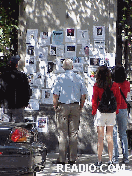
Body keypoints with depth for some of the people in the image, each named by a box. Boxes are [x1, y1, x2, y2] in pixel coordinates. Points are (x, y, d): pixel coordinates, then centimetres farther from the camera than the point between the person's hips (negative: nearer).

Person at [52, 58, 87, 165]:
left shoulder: (60, 78, -2)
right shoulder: (78, 78, 6)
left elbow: (55, 95, -7)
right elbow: (83, 95, 5)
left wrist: (55, 107, 3)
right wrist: (81, 107, 13)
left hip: (63, 106, -2)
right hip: (75, 106, 2)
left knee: (62, 133, -1)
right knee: (73, 133, 6)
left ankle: (62, 159, -3)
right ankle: (72, 158, 6)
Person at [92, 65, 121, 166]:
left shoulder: (97, 86, -9)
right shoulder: (115, 85, -2)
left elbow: (94, 101, -5)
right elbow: (118, 100, 4)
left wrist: (94, 112, 6)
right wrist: (116, 111, 15)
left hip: (100, 112, -2)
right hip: (111, 113, 2)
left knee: (100, 137, 2)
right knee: (110, 136, 9)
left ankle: (99, 160, 2)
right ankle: (110, 160, 10)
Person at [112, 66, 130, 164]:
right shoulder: (127, 84, -2)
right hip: (123, 109, 3)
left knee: (113, 134, 2)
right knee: (123, 134, 13)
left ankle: (115, 157, -1)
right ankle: (125, 157, 11)